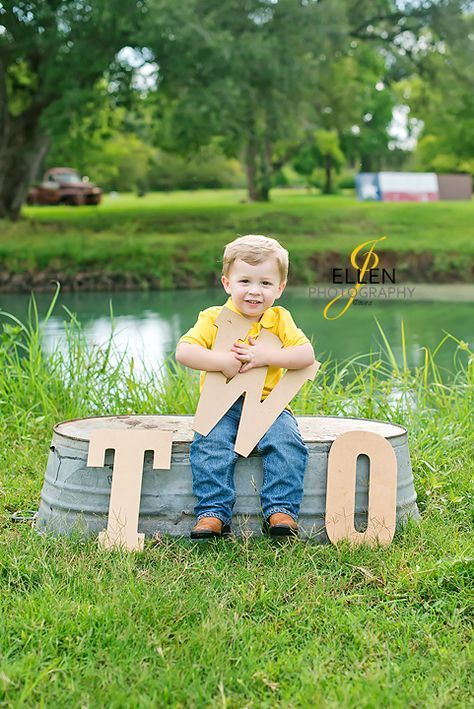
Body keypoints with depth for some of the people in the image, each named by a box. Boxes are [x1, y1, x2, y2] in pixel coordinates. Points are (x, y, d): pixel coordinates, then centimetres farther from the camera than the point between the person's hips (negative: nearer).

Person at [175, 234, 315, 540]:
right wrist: (224, 361, -23)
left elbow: (307, 355, -5)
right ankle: (214, 512, -20)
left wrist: (266, 356, -17)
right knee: (209, 445, -28)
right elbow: (184, 351, -12)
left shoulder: (280, 320, 6)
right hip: (223, 405, -1)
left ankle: (281, 509, -17)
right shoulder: (213, 318, 0)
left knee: (288, 444, -25)